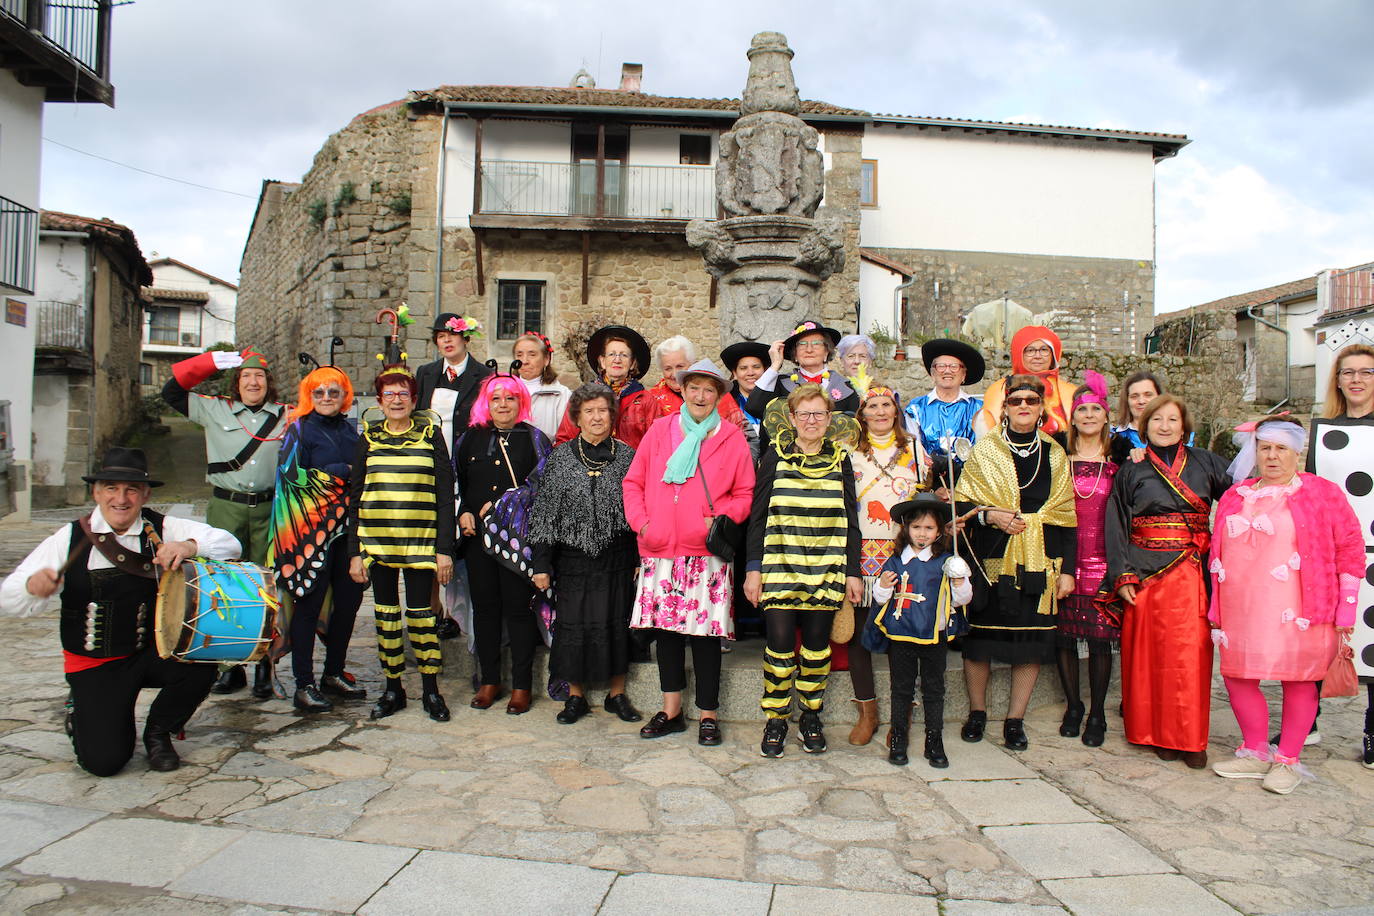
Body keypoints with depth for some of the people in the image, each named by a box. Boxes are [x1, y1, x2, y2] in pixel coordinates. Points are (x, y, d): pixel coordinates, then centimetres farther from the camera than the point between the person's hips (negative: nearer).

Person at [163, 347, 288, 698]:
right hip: (226, 508, 1)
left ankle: (264, 665, 7)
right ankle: (231, 665, 11)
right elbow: (172, 391, 9)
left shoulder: (286, 416, 9)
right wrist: (214, 361, 4)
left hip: (268, 510, -1)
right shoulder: (215, 410, 10)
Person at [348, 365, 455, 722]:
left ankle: (431, 689, 13)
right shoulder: (369, 438, 8)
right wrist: (355, 551, 3)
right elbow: (355, 495, 9)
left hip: (420, 541, -2)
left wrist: (445, 549, -5)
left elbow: (446, 495, 1)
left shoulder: (431, 435, 3)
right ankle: (393, 689, 21)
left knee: (420, 613, 0)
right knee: (385, 613, 9)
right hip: (376, 541, 2)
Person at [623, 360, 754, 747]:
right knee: (665, 626, 9)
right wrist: (640, 520, -1)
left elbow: (745, 494, 5)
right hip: (659, 550, 3)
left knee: (706, 630, 0)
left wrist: (720, 518, -10)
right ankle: (671, 710, 22)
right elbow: (634, 481, 13)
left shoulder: (731, 438, 5)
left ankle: (708, 715, 13)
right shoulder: (659, 431, 10)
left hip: (706, 554, -2)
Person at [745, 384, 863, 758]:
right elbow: (758, 515, 3)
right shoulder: (775, 456, 4)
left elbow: (851, 520, 10)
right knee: (780, 644, -4)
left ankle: (810, 719, 23)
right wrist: (753, 569, -2)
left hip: (827, 571, 2)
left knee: (817, 645, 6)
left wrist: (853, 572, 5)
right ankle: (775, 721, 12)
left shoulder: (840, 460, 8)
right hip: (779, 568, -1)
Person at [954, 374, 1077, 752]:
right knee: (980, 637, 1)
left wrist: (1067, 569, 2)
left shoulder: (1055, 455, 9)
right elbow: (960, 503, 2)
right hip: (991, 559, -2)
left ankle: (1015, 720, 16)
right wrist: (989, 515, -16)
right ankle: (977, 712, 20)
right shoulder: (985, 450, 4)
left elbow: (1066, 517, 8)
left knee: (1032, 641, 2)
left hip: (1039, 561, 2)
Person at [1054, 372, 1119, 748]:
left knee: (1100, 637, 0)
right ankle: (1073, 707, 21)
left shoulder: (1117, 464, 5)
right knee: (1064, 635, 4)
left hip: (1102, 561, -1)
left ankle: (1097, 714, 14)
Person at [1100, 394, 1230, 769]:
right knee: (1150, 654, 2)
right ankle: (1156, 733, 13)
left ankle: (1190, 737, 7)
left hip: (1192, 573, 1)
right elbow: (1116, 526, 2)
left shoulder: (1205, 463, 10)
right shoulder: (1132, 470, 6)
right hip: (1146, 572, 0)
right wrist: (1123, 576, -5)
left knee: (1190, 652, -4)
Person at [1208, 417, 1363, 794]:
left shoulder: (1322, 494, 1)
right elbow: (1218, 557, 17)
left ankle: (1287, 761, 20)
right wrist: (1217, 611, 14)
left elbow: (1350, 549, -1)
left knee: (1298, 682, 4)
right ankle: (1255, 754, 25)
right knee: (1238, 677, 7)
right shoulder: (1234, 498, 13)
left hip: (1296, 616, -4)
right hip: (1241, 613, 4)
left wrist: (1345, 611, -5)